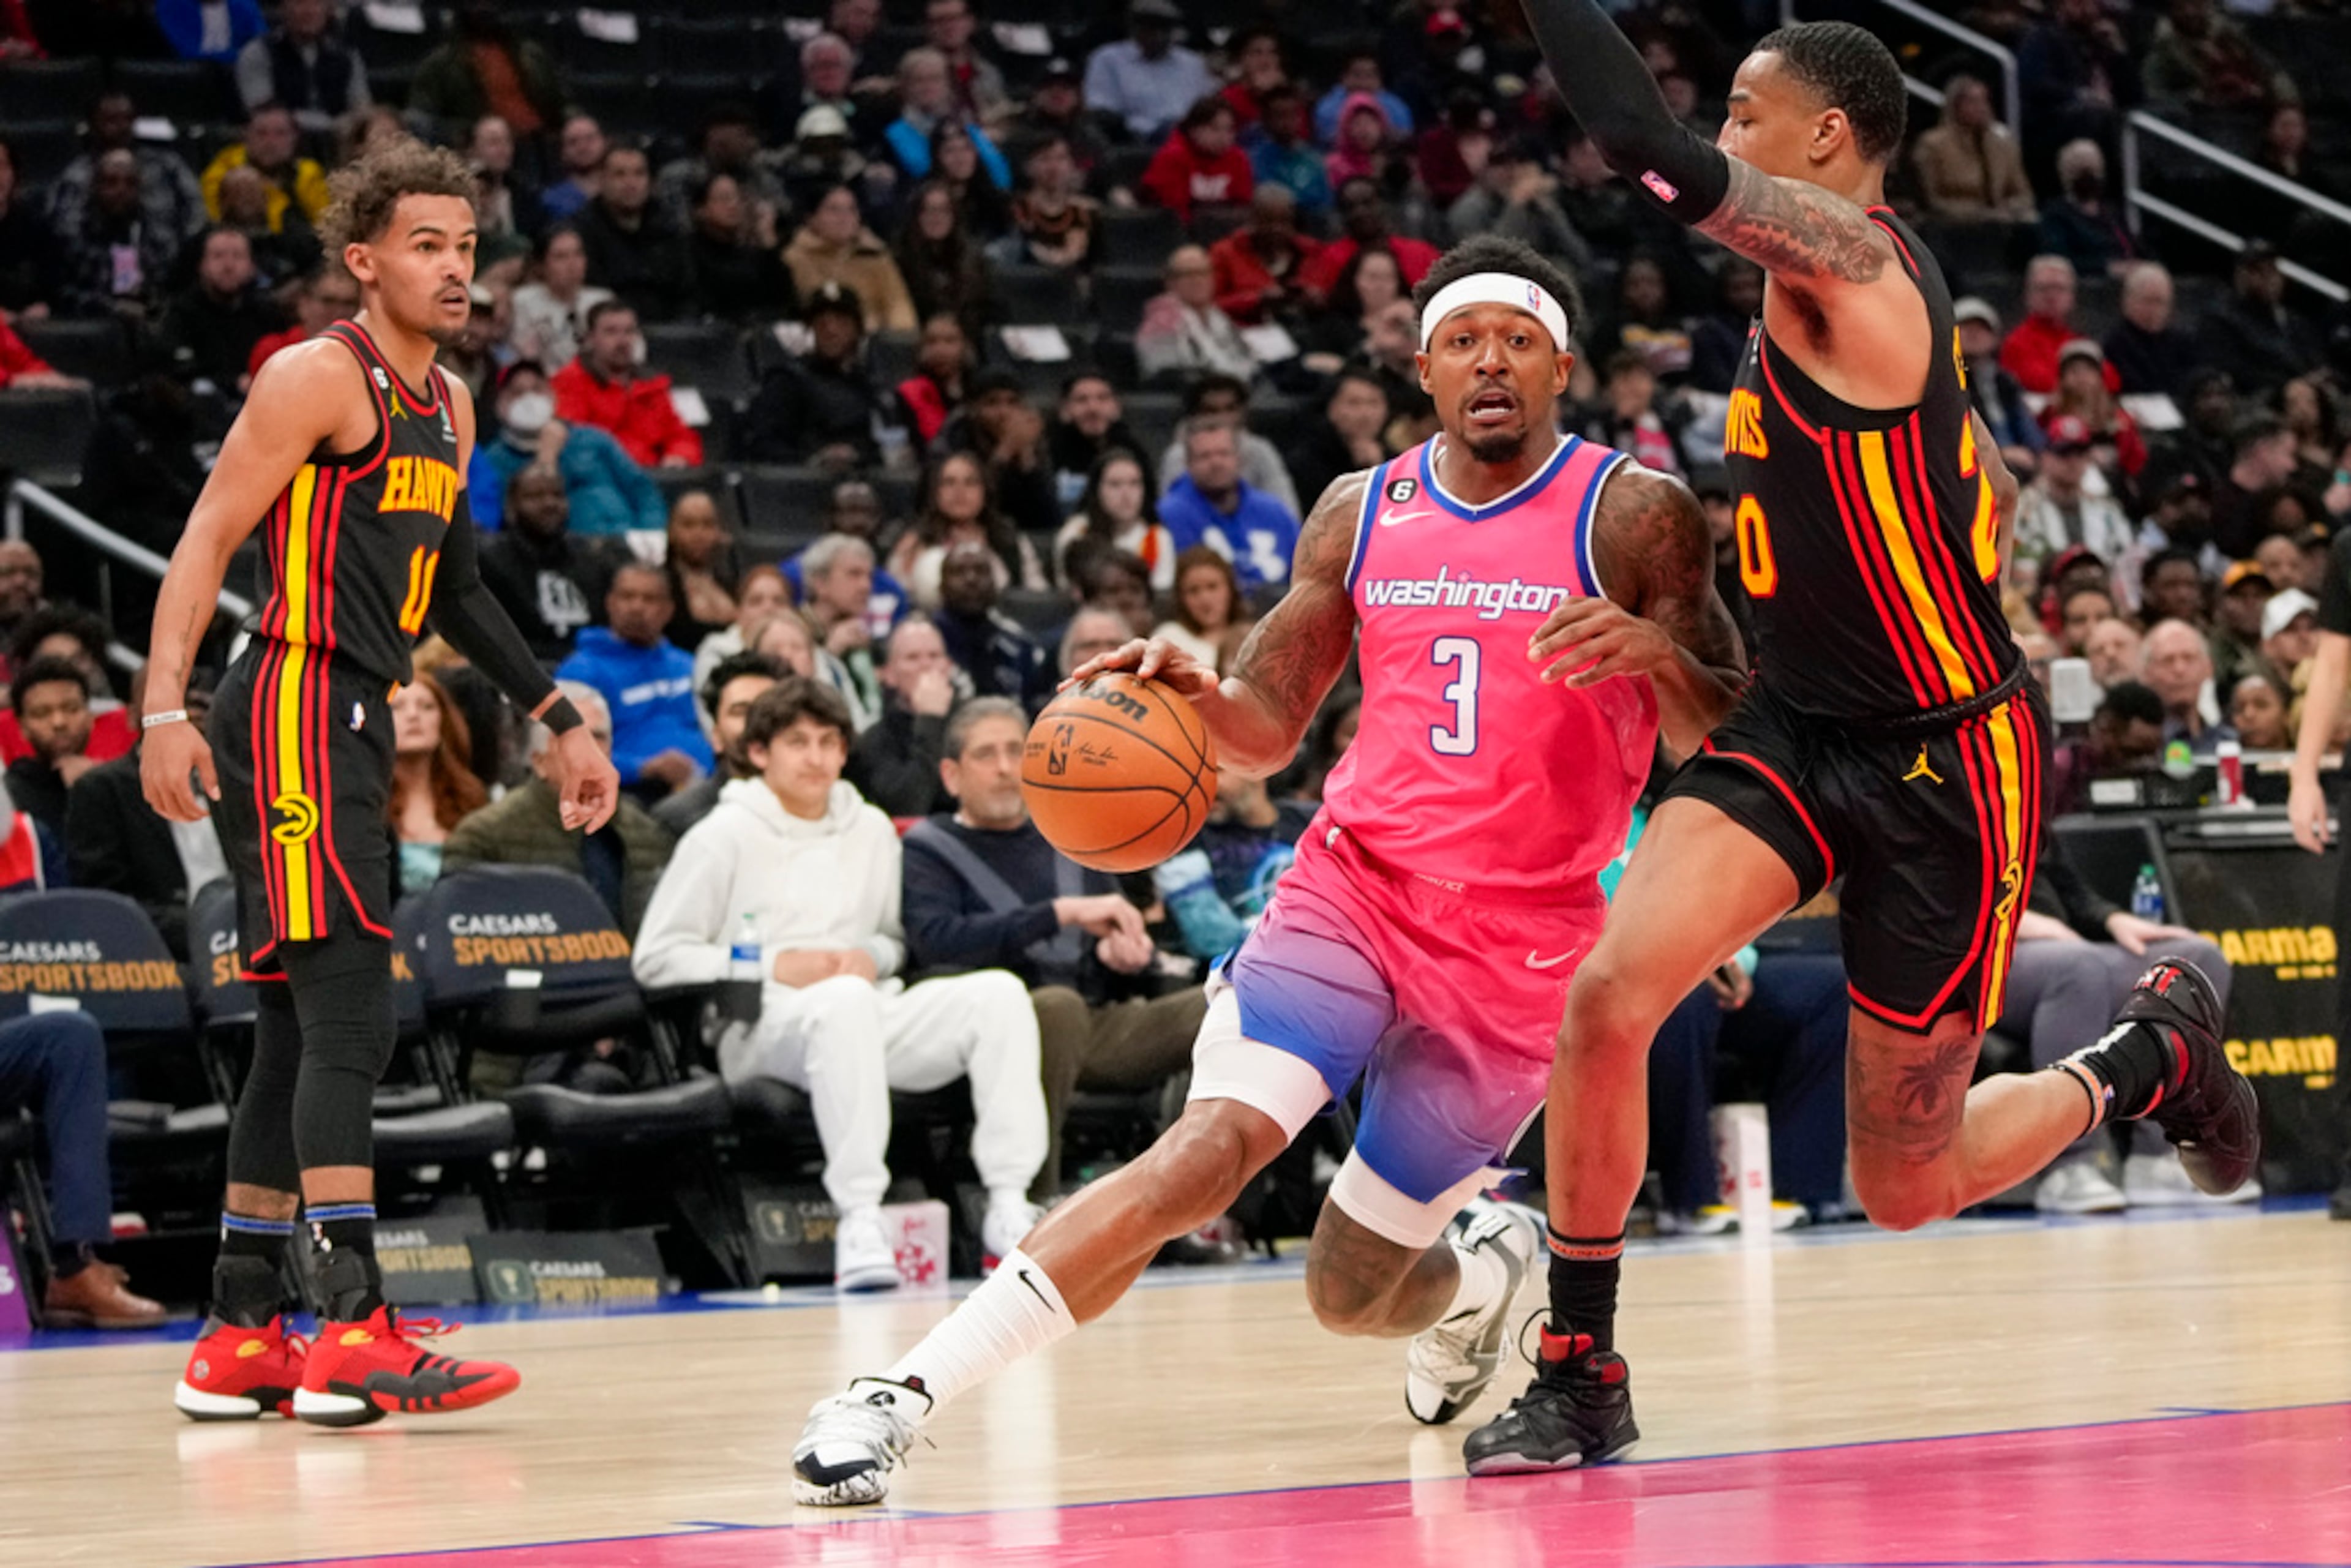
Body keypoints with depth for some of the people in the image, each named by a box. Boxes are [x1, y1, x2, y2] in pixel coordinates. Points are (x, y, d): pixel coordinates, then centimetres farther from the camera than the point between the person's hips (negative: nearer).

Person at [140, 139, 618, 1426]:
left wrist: (559, 720, 23)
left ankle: (239, 1341, 16)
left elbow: (454, 589, 27)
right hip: (291, 715, -10)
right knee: (349, 1016, -16)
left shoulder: (447, 408, 18)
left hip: (353, 734, 10)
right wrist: (164, 711, -23)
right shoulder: (320, 377, -9)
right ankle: (356, 1331, -20)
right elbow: (206, 543, -14)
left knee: (301, 1036, 11)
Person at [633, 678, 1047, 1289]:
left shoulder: (872, 831, 20)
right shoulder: (723, 836, 4)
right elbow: (657, 958, 0)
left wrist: (872, 956, 4)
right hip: (760, 1029, -5)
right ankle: (859, 1219, -45)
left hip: (867, 1016, 5)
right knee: (844, 1000, -41)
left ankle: (1008, 1207, -25)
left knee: (998, 992, -19)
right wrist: (773, 966, -9)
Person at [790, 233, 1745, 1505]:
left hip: (1518, 943, -2)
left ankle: (1483, 1273, 39)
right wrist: (1194, 693, -11)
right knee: (1211, 1147, -23)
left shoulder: (1634, 516, -4)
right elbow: (1264, 731, 12)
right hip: (1354, 883, 2)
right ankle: (900, 1397, -25)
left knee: (1354, 1293, 2)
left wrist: (1654, 652, -28)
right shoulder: (1360, 514, 6)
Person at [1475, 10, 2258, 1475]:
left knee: (1908, 1189, 3)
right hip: (1800, 727, 8)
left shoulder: (1845, 253, -21)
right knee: (1610, 992, -15)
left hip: (1949, 760, -8)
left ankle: (2155, 1053, 30)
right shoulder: (1859, 295, 8)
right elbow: (1990, 489, 20)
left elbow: (1656, 151, -36)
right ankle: (1582, 1374, -5)